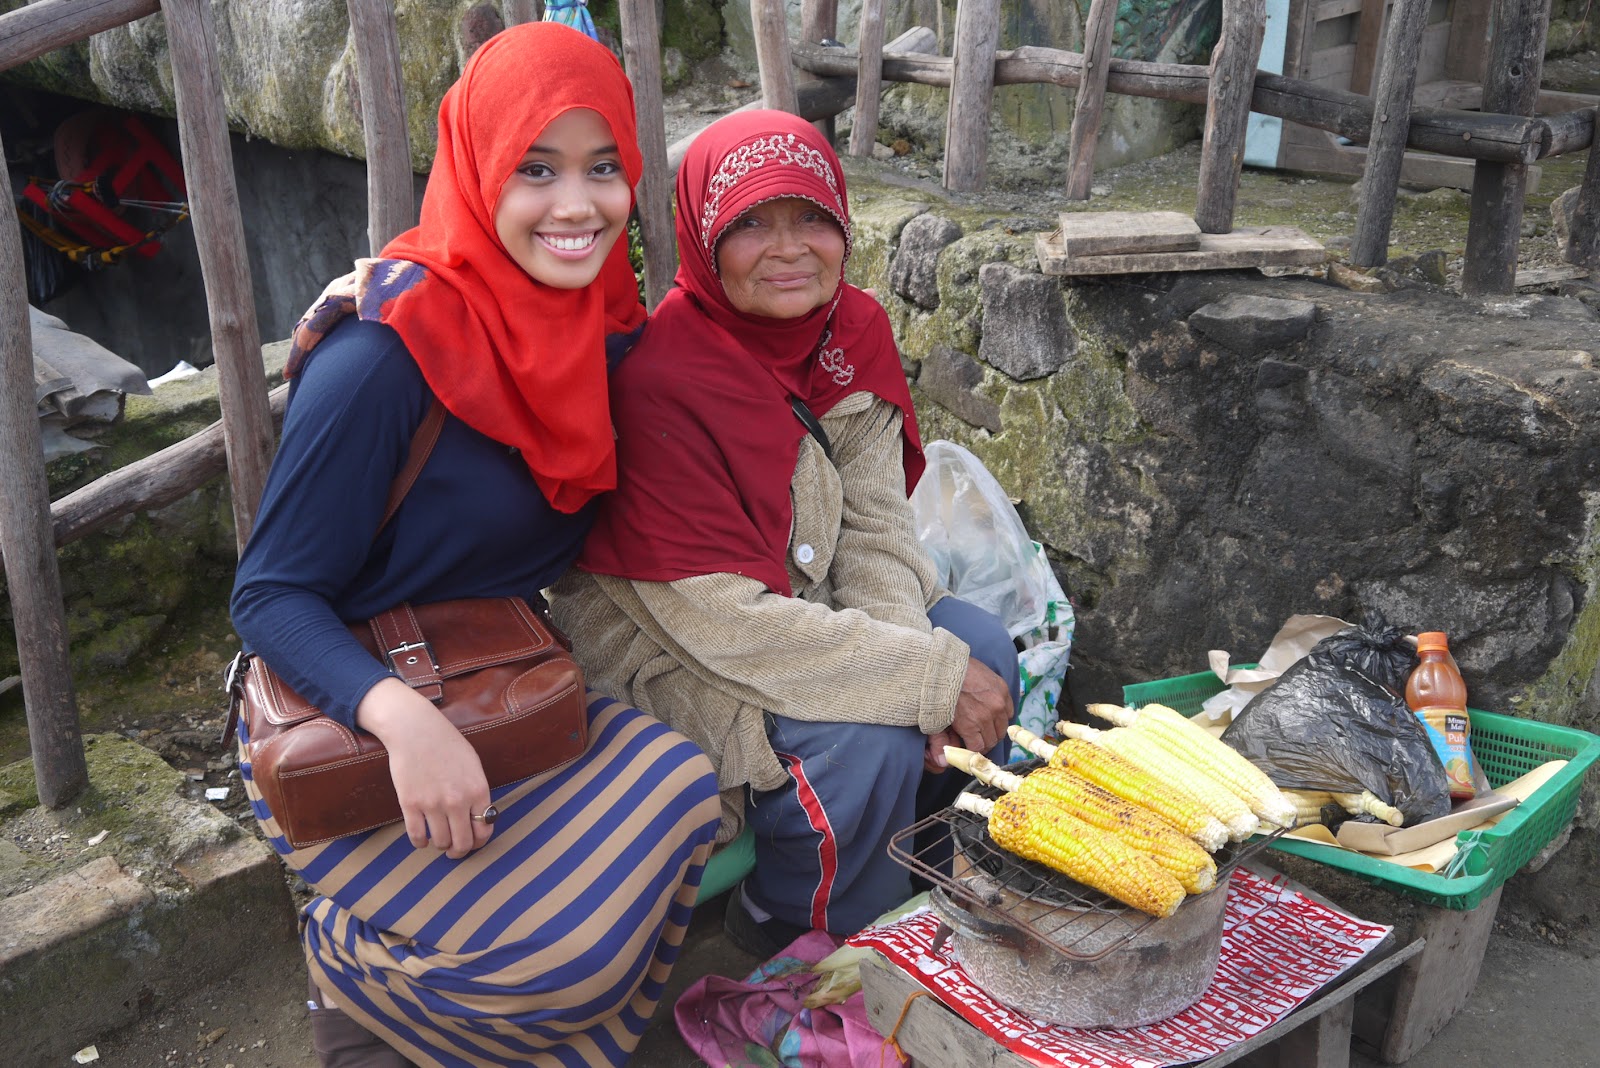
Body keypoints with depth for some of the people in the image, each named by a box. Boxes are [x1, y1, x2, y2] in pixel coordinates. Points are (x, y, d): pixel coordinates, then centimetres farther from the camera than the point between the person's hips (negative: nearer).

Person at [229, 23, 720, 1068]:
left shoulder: (605, 323, -3)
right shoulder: (392, 348, -24)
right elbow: (270, 595, -20)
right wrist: (401, 713, -36)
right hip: (345, 737, -6)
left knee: (682, 788, -17)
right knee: (560, 946, -22)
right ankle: (353, 955, 11)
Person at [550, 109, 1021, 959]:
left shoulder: (852, 331, -3)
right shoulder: (661, 380, -26)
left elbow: (874, 529, -4)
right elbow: (719, 618, -29)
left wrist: (929, 657, -24)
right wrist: (929, 677, -27)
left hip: (799, 620, 7)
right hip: (666, 657, -7)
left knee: (982, 649, -9)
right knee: (868, 746, -26)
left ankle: (872, 849, 16)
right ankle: (783, 923, 6)